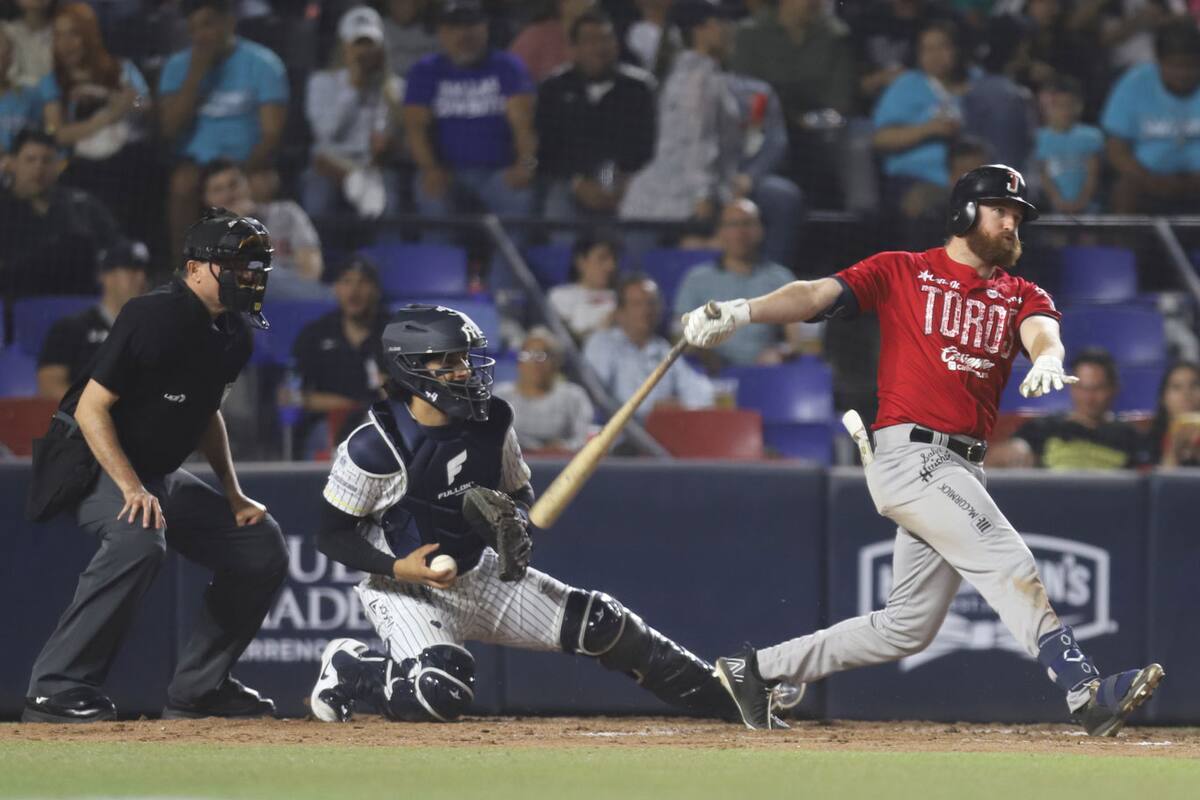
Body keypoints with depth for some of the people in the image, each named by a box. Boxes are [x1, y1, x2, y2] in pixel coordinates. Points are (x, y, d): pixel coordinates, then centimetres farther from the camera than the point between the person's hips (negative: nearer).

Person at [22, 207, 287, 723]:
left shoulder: (234, 332, 4)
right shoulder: (153, 318, -23)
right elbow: (91, 408, -24)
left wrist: (233, 496, 11)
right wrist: (132, 487, -32)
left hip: (162, 475, 9)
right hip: (94, 466, -9)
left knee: (262, 544, 4)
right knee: (139, 538, -37)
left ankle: (196, 689, 11)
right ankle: (56, 690, -34)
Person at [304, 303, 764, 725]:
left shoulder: (491, 423, -6)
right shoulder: (374, 447, -21)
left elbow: (522, 493, 11)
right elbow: (331, 536, -13)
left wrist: (515, 522, -13)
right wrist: (396, 567, -27)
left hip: (481, 575, 5)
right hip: (404, 589, -5)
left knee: (601, 624, -6)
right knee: (442, 696, -30)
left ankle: (719, 696, 5)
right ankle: (346, 668, -1)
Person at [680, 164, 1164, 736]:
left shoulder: (1021, 296, 16)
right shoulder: (902, 273, 5)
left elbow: (1041, 329, -6)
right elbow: (819, 295, -6)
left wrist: (1046, 360, -32)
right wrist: (741, 313, -24)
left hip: (962, 469, 7)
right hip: (910, 453, -7)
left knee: (910, 625, 9)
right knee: (1010, 567, -20)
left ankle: (758, 669, 21)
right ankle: (1086, 694, -28)